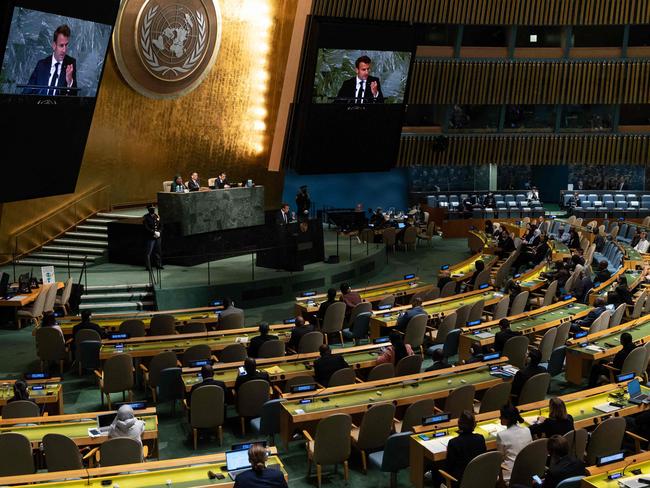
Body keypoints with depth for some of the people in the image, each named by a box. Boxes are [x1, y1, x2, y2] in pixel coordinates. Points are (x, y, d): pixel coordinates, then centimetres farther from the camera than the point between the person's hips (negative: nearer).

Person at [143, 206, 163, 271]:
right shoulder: (146, 217, -5)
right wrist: (154, 232, -18)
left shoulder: (157, 216, 12)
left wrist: (159, 232, -7)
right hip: (150, 237, -6)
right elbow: (146, 228, -13)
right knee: (148, 253, -5)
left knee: (158, 251, 12)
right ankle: (148, 267, 1)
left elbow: (161, 226, 11)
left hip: (157, 237, 6)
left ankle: (158, 265, 23)